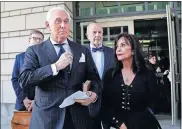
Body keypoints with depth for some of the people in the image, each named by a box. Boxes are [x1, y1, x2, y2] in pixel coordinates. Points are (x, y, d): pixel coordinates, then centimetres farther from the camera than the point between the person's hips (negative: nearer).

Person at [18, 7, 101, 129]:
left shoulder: (83, 50, 6)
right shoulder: (34, 51, -1)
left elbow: (94, 78, 6)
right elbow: (24, 80, -12)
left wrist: (94, 94, -15)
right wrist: (55, 67, -19)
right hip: (47, 117, -2)